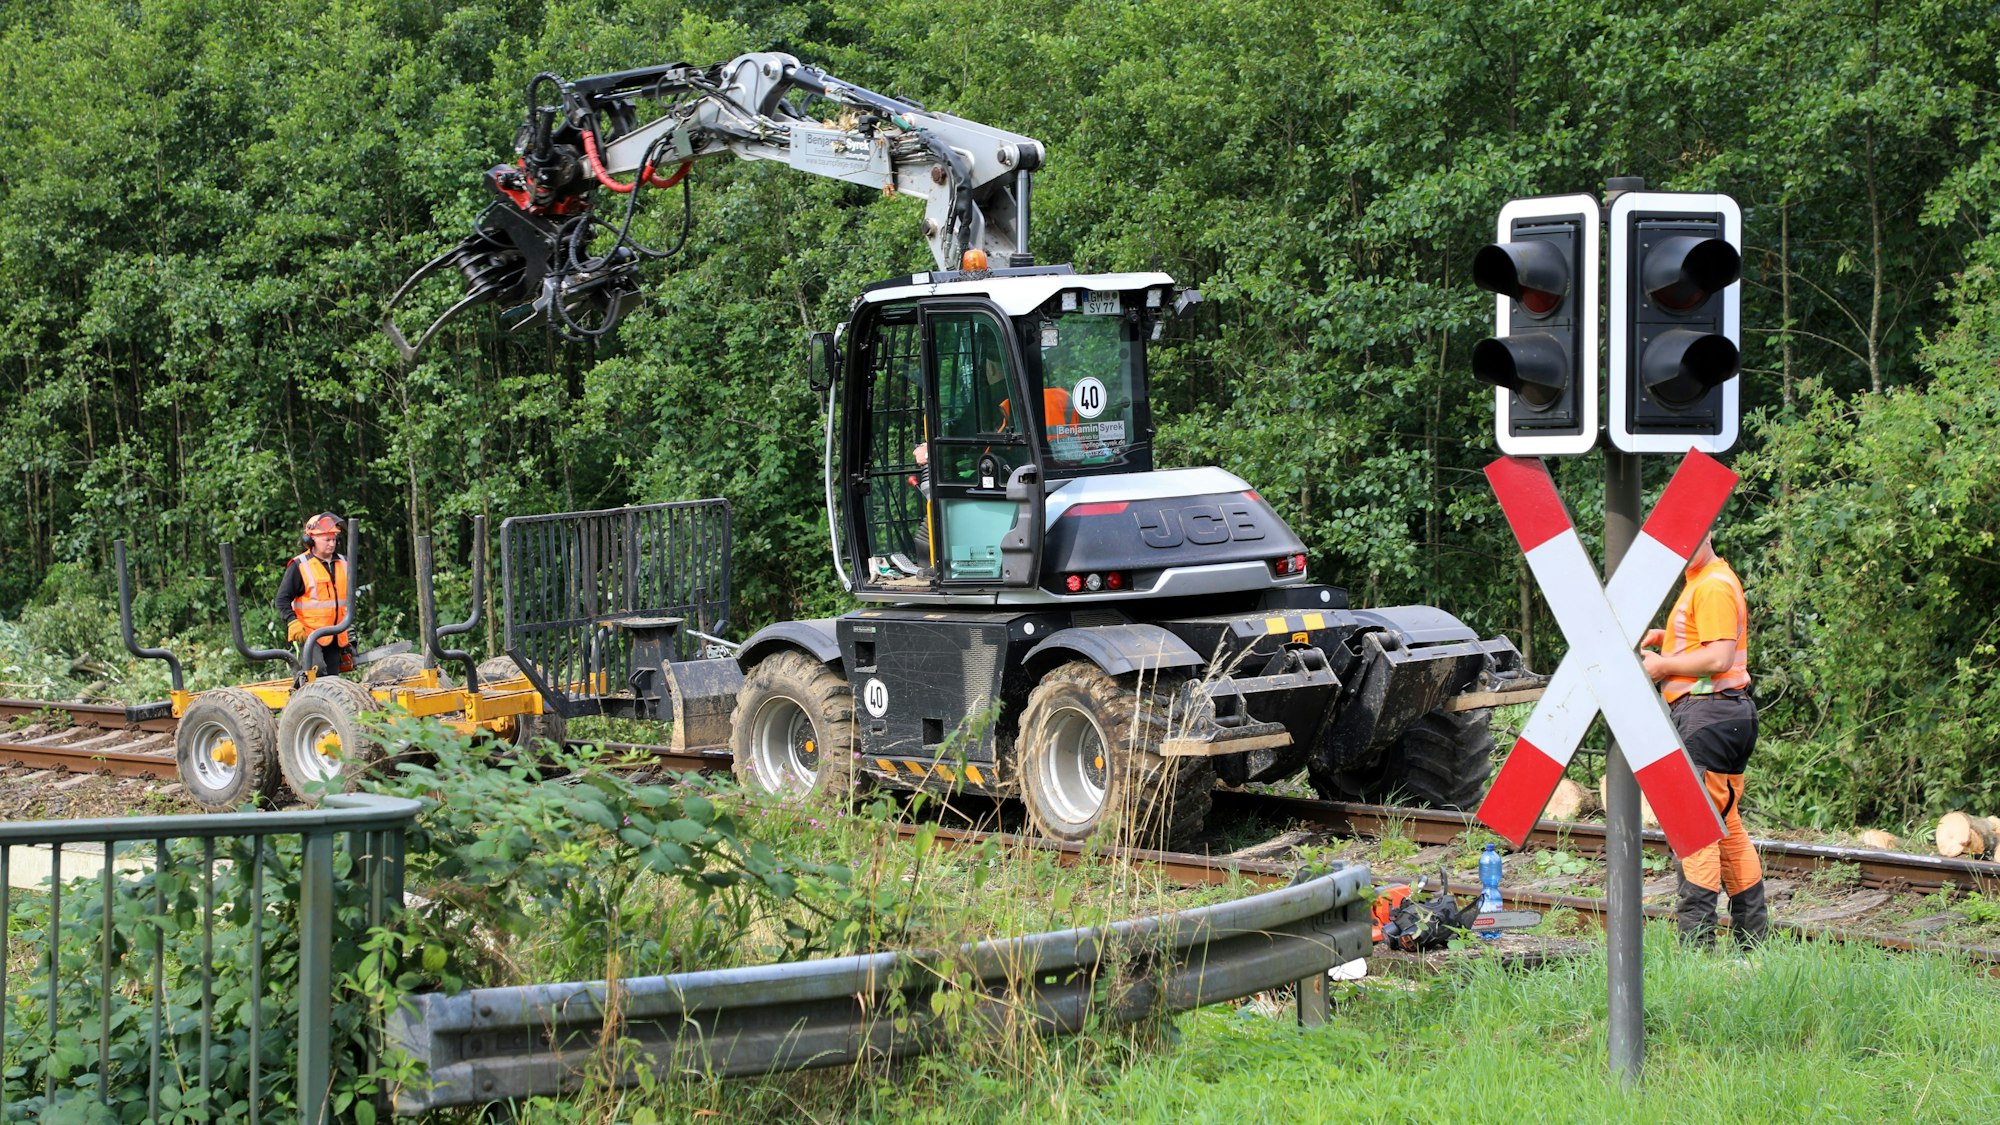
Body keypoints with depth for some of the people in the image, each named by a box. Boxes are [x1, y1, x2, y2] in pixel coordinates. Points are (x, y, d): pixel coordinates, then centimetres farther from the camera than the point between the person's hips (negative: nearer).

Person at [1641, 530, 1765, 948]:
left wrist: (1663, 665, -10)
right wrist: (1665, 638, 19)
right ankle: (1754, 936, 17)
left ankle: (1696, 940, -14)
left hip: (1708, 712, -11)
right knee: (1728, 828, 13)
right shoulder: (1699, 581, 21)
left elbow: (1718, 658, -21)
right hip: (1726, 713, 11)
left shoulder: (1715, 585, -12)